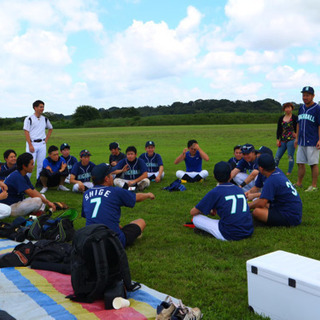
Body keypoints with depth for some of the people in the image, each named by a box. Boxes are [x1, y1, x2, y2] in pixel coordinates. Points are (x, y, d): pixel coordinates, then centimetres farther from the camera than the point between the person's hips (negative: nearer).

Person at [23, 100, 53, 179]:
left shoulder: (45, 119, 10)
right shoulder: (29, 119, -4)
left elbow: (50, 129, 26)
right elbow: (26, 132, -7)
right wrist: (30, 145, -15)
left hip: (42, 144, 4)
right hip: (32, 143, -4)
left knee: (41, 164, 7)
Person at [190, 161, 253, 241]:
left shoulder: (215, 192, -1)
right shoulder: (239, 189, 13)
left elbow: (193, 212, 5)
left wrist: (208, 211, 25)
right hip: (249, 232, 4)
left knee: (196, 218, 8)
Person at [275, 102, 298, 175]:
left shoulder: (295, 118, -1)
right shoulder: (281, 118, 11)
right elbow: (278, 129, 13)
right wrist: (278, 139, 8)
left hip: (291, 140, -4)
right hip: (282, 141, 4)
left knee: (290, 156, 0)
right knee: (277, 156, 4)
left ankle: (289, 172, 13)